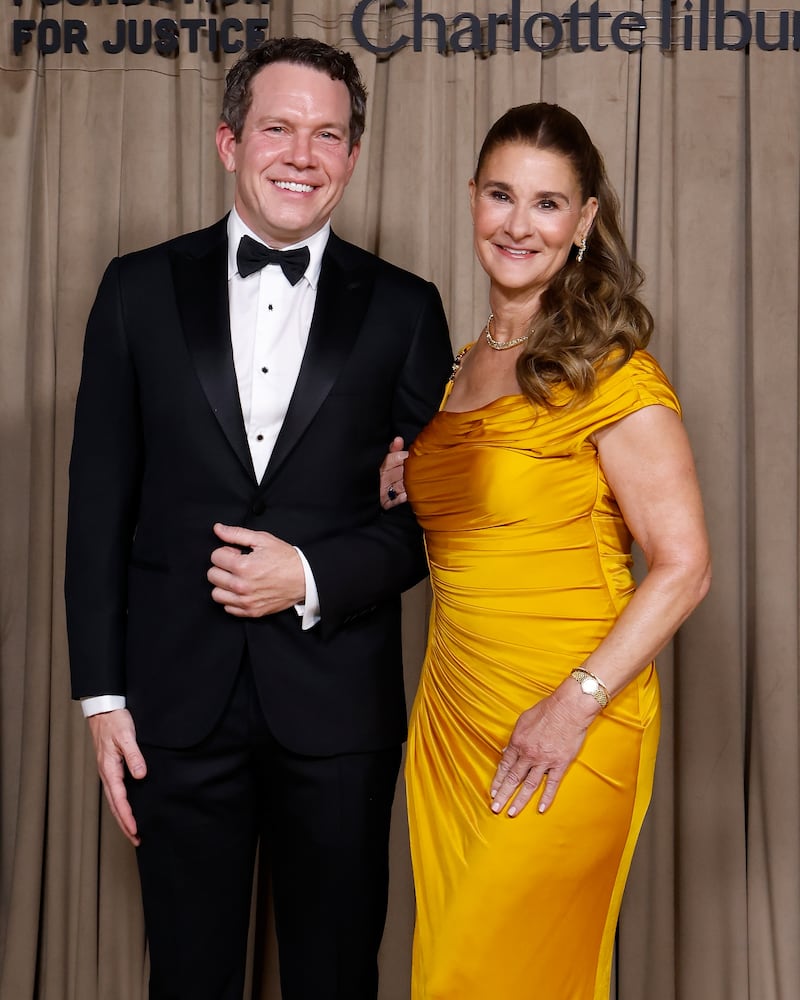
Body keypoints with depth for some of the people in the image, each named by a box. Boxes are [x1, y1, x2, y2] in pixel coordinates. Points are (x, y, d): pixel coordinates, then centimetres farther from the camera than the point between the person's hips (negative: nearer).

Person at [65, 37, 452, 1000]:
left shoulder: (403, 308, 1)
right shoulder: (141, 289, 3)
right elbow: (99, 503, 2)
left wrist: (316, 576, -14)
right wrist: (102, 694, -1)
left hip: (337, 703, 0)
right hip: (179, 702, 1)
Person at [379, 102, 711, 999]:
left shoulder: (609, 369, -10)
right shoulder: (460, 368, 12)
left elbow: (682, 565, -14)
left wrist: (576, 704, -19)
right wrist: (398, 486, 4)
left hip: (565, 732, -7)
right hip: (450, 713, 7)